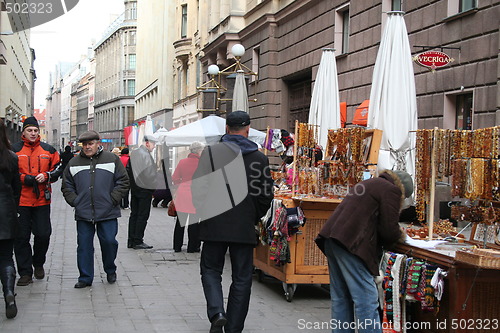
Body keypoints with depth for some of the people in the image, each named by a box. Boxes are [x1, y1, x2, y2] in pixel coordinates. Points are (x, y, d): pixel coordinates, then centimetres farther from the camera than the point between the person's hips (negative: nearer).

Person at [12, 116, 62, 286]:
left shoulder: (48, 150, 8)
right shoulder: (14, 150, 2)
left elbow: (58, 168, 12)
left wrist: (46, 176, -6)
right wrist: (23, 178, -13)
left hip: (42, 200, 1)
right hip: (20, 200, -1)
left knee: (43, 234, 3)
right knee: (21, 237, 1)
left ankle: (38, 264, 28)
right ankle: (25, 272, 9)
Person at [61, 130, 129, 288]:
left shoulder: (112, 159, 4)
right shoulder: (74, 163, 11)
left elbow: (123, 182, 3)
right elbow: (66, 186, 16)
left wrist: (113, 200, -5)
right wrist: (75, 201, 3)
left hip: (107, 212, -2)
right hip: (83, 213, 2)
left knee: (109, 241, -1)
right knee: (84, 245, 3)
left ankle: (110, 271, 24)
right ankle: (85, 277, 14)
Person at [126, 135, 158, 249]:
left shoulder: (133, 154, 10)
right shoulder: (146, 155, -16)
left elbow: (128, 169, 16)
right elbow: (150, 173, -18)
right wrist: (153, 188, -8)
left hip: (134, 188, 9)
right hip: (145, 189, -9)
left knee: (134, 214, 12)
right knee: (143, 215, -3)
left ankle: (131, 241, 14)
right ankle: (138, 241, -2)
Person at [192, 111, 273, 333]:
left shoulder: (210, 153, -6)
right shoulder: (260, 158, -1)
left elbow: (197, 188, -7)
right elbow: (266, 196, 1)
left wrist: (204, 212, 8)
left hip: (215, 224, -1)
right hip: (245, 228, 1)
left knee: (210, 270, 14)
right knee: (242, 278, 11)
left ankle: (216, 313, -7)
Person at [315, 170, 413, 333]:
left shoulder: (368, 184, 28)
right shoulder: (391, 190, -1)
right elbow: (389, 229, -6)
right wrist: (400, 234, 14)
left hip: (332, 239, 10)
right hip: (351, 244, -10)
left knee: (341, 297, 14)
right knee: (366, 299, -8)